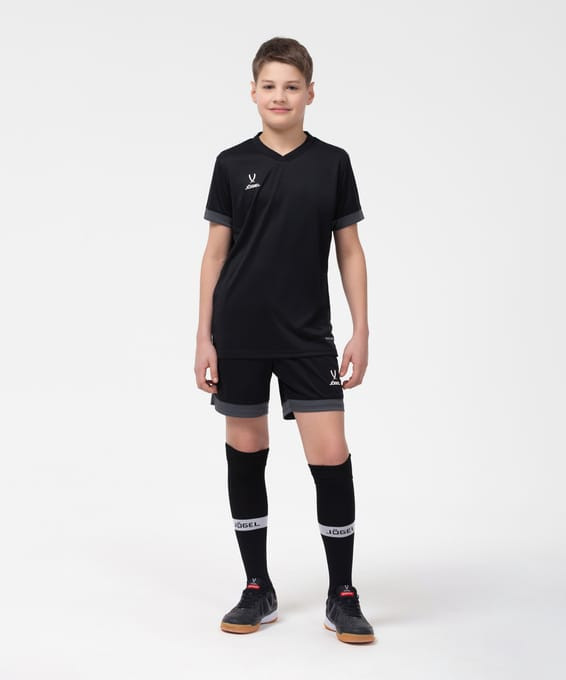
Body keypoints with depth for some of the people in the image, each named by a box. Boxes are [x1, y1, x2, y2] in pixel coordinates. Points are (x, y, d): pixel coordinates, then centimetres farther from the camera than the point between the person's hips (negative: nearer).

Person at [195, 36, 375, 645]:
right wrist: (204, 338, 0)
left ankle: (342, 596, 10)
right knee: (245, 455, 7)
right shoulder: (232, 165, 3)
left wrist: (361, 332, 0)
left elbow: (349, 251, 7)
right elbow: (215, 253, 4)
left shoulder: (332, 163, 4)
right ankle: (258, 590, 22)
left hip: (308, 337, 0)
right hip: (239, 338, 1)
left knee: (331, 458, -6)